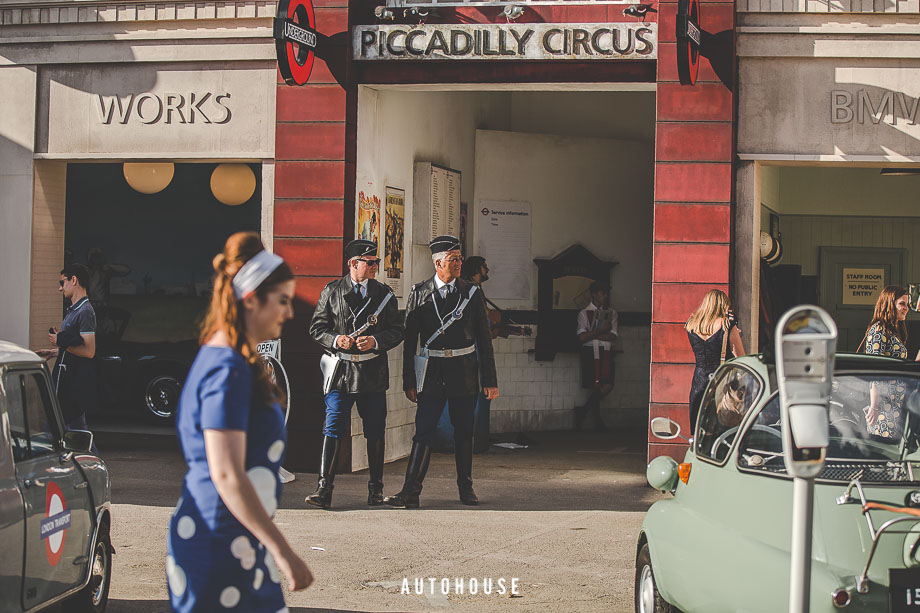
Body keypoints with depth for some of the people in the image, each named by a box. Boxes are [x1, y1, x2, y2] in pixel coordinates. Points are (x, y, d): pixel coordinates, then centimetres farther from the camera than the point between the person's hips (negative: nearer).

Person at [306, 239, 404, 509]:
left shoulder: (384, 294, 7)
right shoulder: (331, 291, 5)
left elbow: (397, 331, 6)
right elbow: (317, 327, 6)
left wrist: (376, 341, -12)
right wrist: (335, 340, -13)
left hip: (373, 372, 2)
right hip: (341, 371, -1)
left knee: (375, 432, 7)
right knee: (333, 430, -7)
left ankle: (375, 489, 18)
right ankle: (324, 489, -7)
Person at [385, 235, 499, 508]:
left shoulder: (471, 293, 4)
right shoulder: (419, 293, 1)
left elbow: (484, 339, 6)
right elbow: (410, 339, 2)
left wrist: (490, 379, 2)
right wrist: (409, 381, -2)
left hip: (464, 371, 1)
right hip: (432, 371, -1)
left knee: (464, 432, 8)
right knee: (424, 431, -7)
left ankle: (466, 488, 21)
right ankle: (410, 492, -9)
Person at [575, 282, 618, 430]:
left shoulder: (611, 313, 13)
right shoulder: (584, 313, 1)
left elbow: (612, 337, 1)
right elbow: (582, 338, -11)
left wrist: (593, 335, -9)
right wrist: (601, 330, -9)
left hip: (606, 352, 4)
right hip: (591, 352, -4)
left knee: (608, 386, -5)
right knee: (596, 387, -7)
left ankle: (583, 411, 8)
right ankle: (597, 421, 5)